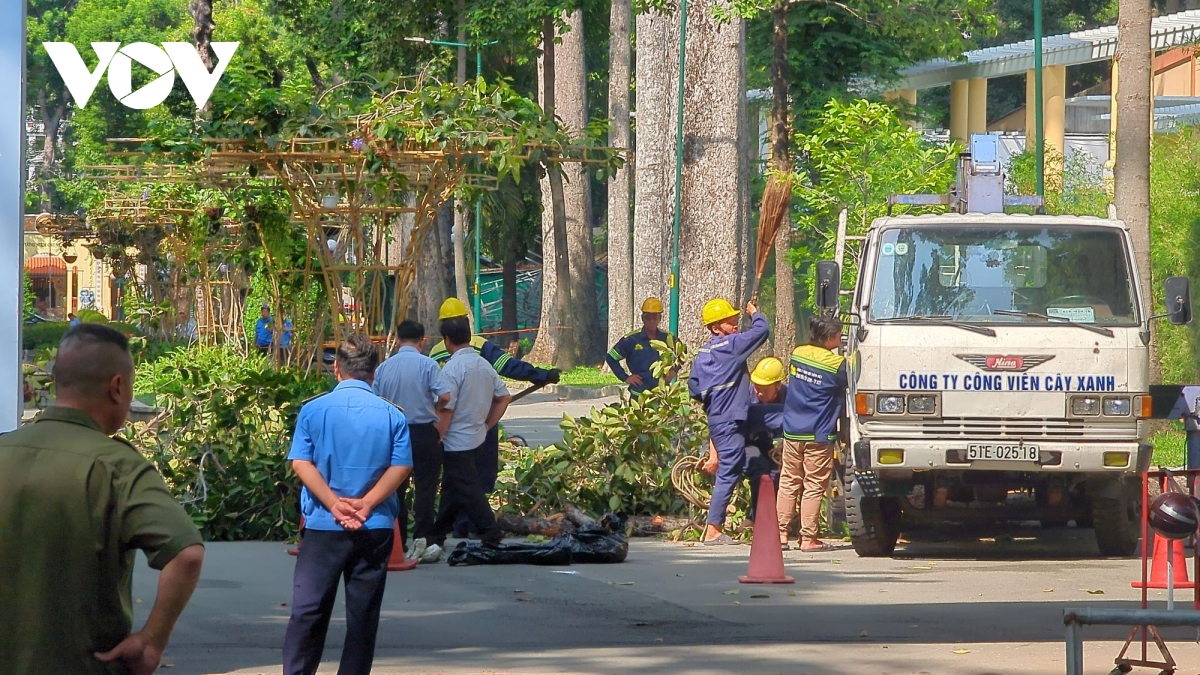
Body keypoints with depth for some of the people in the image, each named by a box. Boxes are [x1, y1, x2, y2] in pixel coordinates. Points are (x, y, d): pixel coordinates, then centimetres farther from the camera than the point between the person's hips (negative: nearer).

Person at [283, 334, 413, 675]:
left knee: (308, 608, 3)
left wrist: (334, 504, -13)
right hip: (375, 528, 1)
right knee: (363, 611, 7)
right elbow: (401, 466, -7)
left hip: (324, 527, -1)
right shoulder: (391, 415, 0)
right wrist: (366, 504, -11)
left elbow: (301, 462, -8)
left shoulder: (313, 410, -1)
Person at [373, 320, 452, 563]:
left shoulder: (383, 367, 3)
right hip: (424, 431, -3)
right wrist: (435, 410, 4)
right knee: (425, 487, 2)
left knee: (396, 488, 11)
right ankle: (422, 541, -4)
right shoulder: (427, 365, -8)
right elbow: (445, 397, -17)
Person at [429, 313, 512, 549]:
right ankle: (438, 535, 25)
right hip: (478, 438, 8)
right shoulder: (484, 365, 6)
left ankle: (490, 534, -9)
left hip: (457, 441, -8)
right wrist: (487, 425, 14)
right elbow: (504, 397, 10)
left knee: (467, 490, -5)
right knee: (451, 487, 17)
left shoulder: (452, 368, -18)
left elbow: (446, 409, -20)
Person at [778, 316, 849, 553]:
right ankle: (808, 538, 0)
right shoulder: (836, 364, -13)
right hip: (818, 435, -5)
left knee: (788, 483, 12)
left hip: (792, 431, 5)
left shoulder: (797, 354, 3)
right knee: (814, 487, 0)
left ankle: (780, 532, 11)